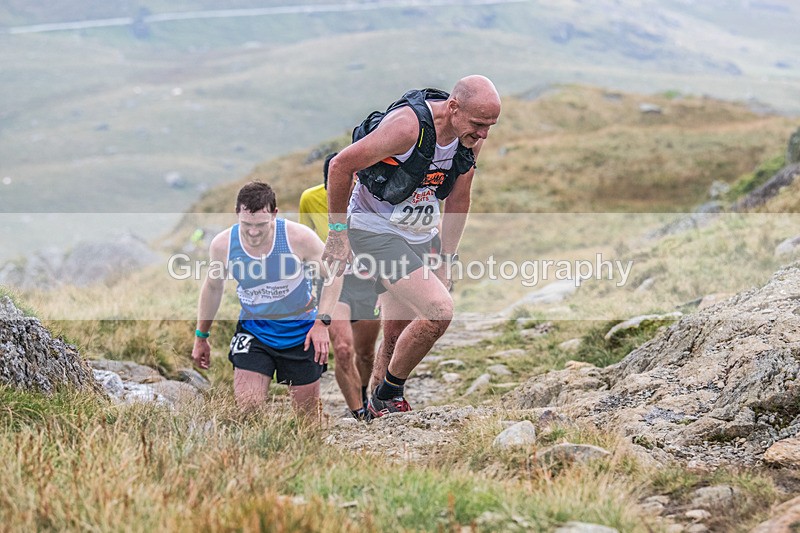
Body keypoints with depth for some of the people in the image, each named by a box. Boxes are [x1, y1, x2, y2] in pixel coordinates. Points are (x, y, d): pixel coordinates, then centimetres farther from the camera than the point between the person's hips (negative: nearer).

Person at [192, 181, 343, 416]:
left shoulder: (299, 237, -22)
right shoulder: (222, 244, -15)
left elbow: (333, 275, -8)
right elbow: (213, 287, 5)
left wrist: (323, 322, -18)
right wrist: (201, 337, 13)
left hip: (301, 332, -1)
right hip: (253, 331, 1)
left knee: (307, 414, 8)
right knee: (247, 409, -16)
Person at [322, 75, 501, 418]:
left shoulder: (472, 138, -5)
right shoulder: (408, 125, -27)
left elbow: (458, 200, 10)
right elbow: (341, 165, -20)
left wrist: (446, 261, 12)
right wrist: (338, 233, -14)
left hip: (417, 237, 8)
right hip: (374, 231, -7)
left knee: (397, 337, 11)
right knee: (439, 310, -19)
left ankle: (375, 415, 26)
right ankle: (388, 397, -1)